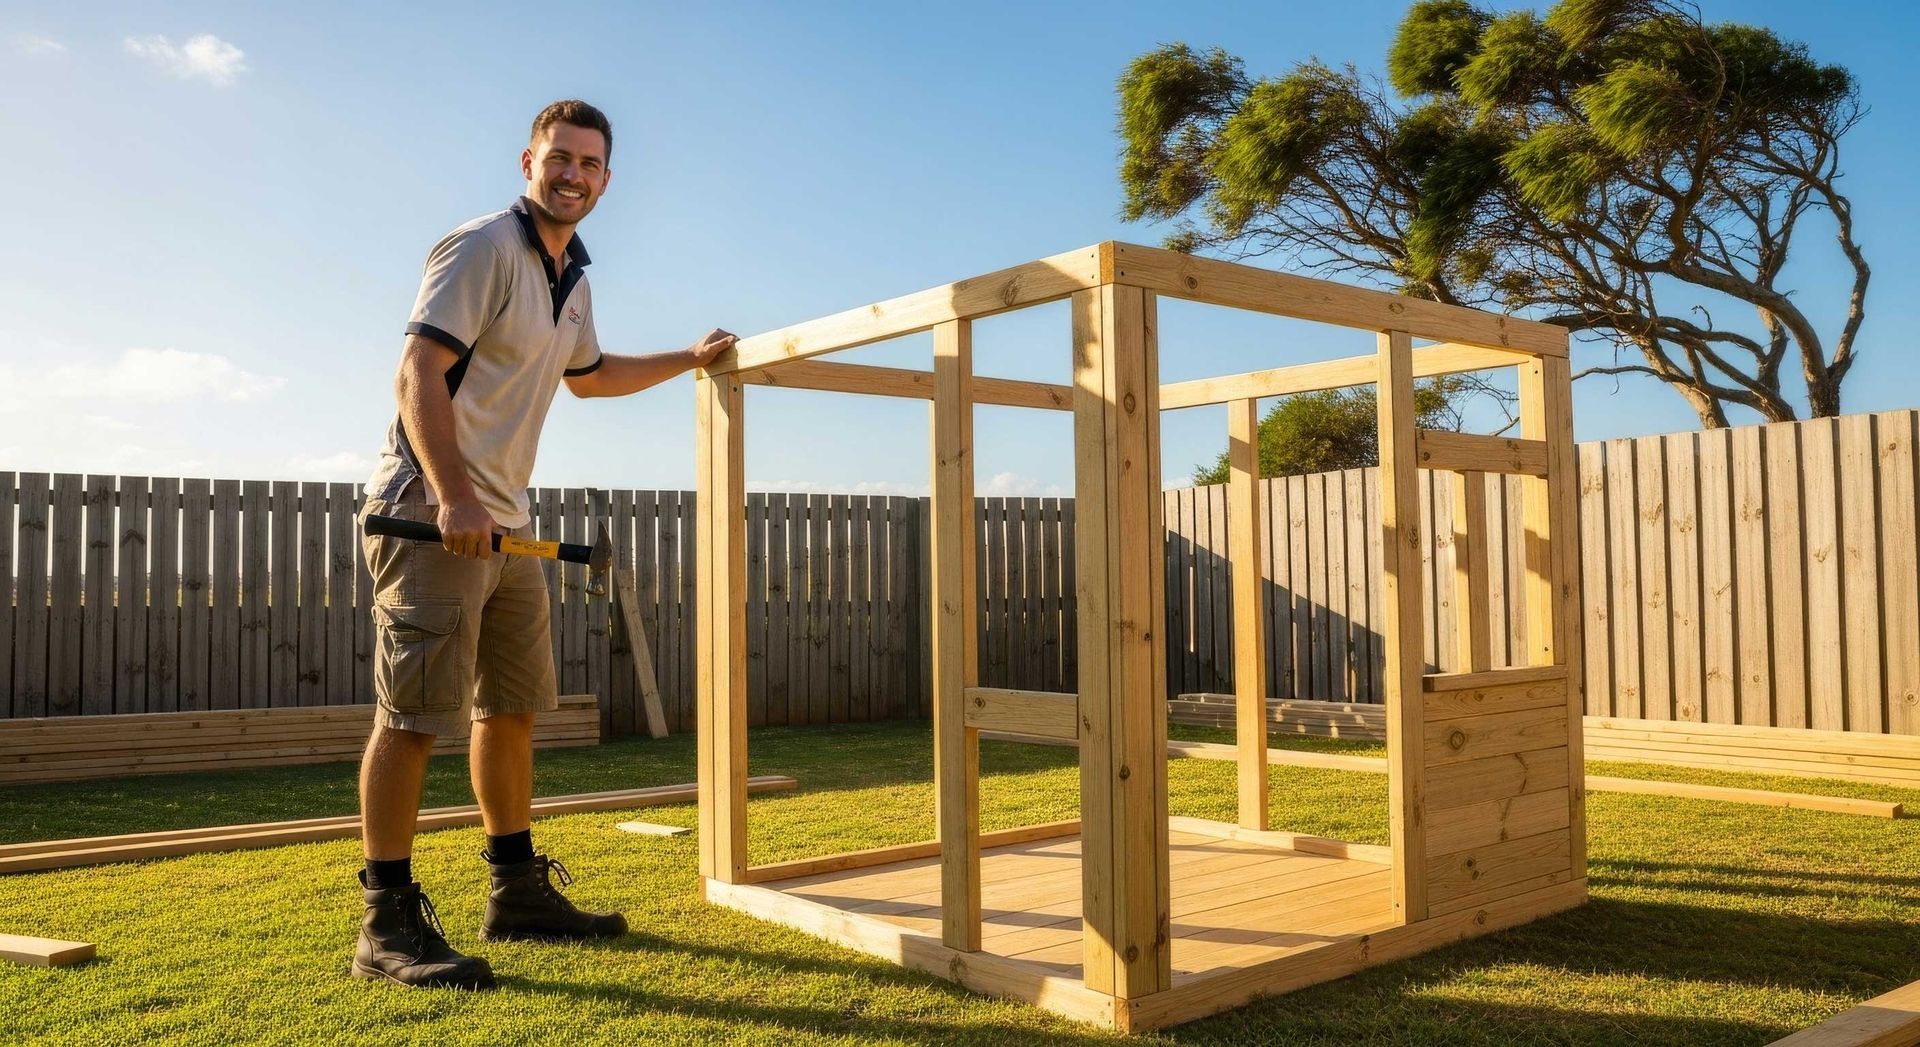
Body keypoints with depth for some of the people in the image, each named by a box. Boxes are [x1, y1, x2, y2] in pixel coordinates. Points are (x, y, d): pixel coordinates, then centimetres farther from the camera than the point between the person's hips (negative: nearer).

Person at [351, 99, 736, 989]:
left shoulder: (574, 281, 19)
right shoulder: (482, 248, -9)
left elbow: (588, 375, 37)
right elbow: (418, 373, -19)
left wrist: (687, 359, 40)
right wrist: (454, 499, -28)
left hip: (505, 521, 10)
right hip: (432, 512, -9)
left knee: (512, 708, 13)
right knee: (414, 715, -8)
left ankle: (517, 891, 25)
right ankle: (388, 923, -1)